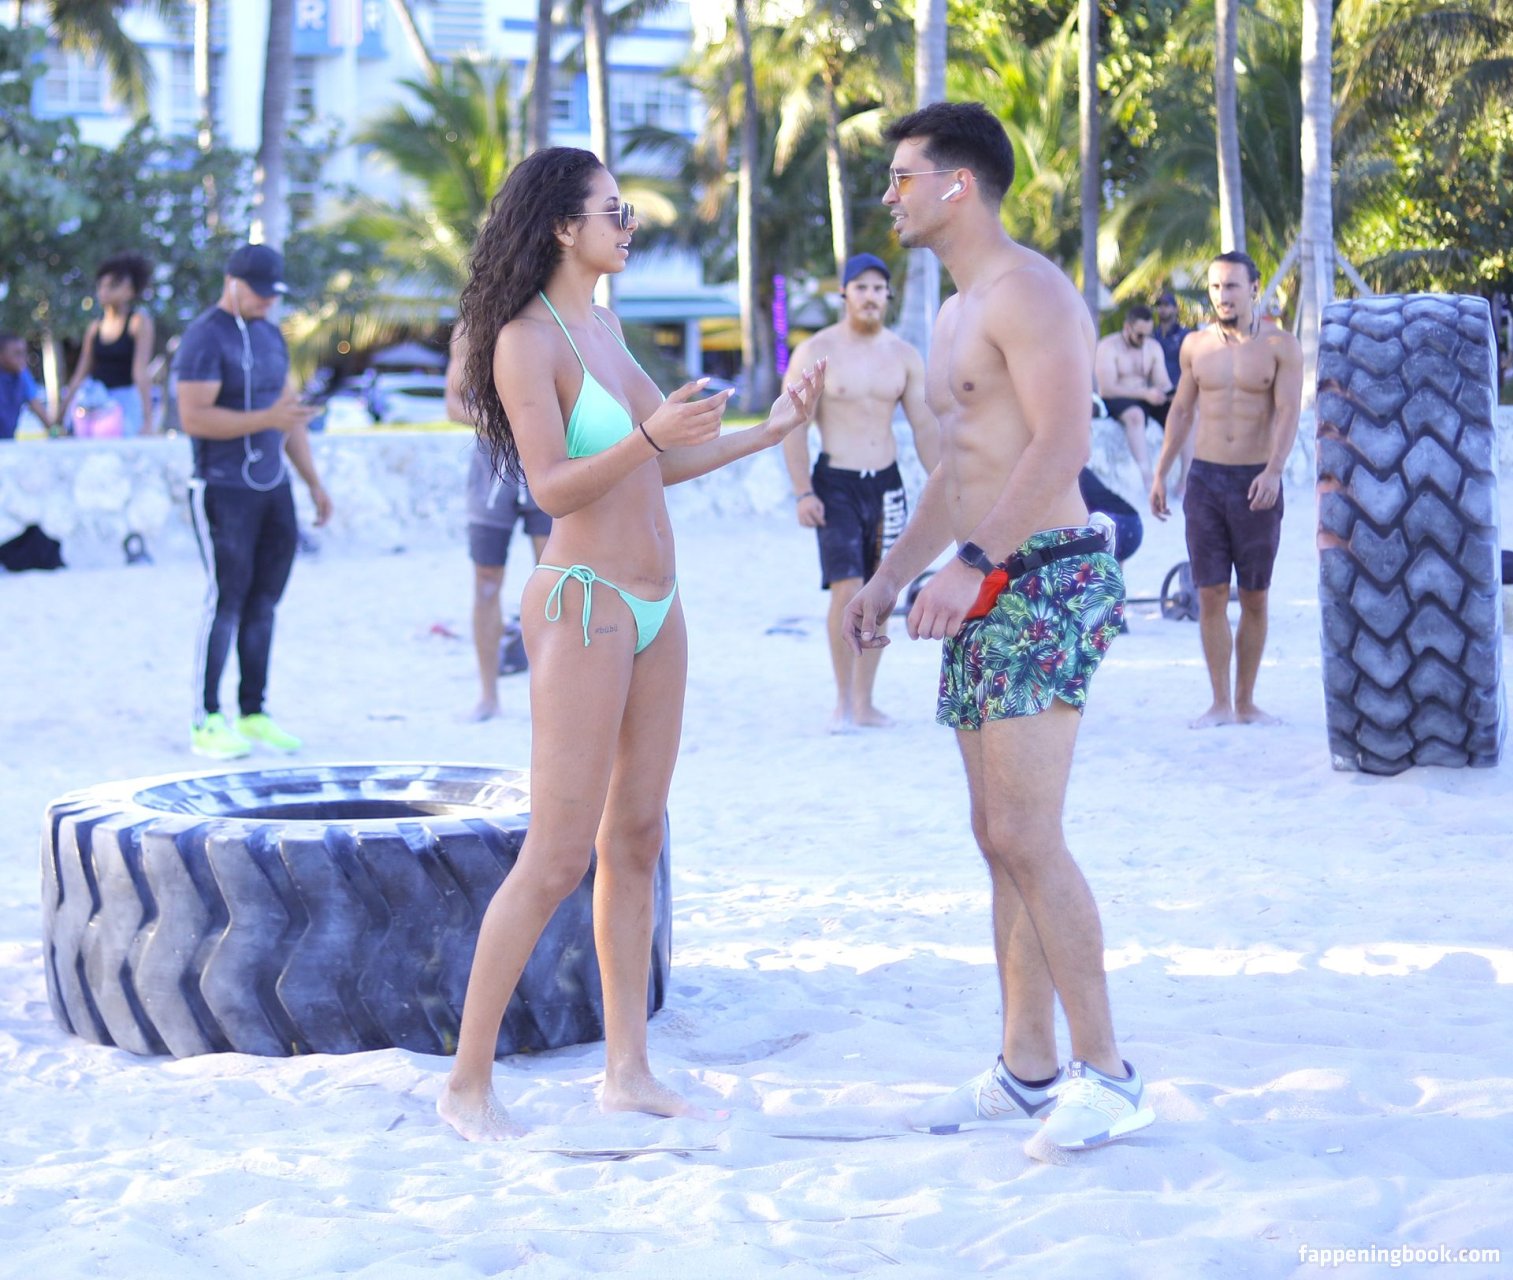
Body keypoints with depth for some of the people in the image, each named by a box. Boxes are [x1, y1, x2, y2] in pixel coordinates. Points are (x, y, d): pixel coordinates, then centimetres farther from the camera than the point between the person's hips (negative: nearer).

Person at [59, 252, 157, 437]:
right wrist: (61, 416, 11)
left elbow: (141, 372, -13)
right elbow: (80, 375, 14)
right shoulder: (94, 328, 11)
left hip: (126, 402, -5)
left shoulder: (139, 321, -4)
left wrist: (147, 420, -20)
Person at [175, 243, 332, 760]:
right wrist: (266, 419, -24)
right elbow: (194, 417, -18)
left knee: (263, 601, 6)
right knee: (227, 600, -8)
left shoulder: (270, 335, 16)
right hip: (223, 491, -7)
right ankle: (206, 722, -3)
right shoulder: (205, 337, -9)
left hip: (273, 488, 7)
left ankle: (253, 714, 12)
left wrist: (313, 481, 19)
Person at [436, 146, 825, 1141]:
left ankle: (628, 1068, 16)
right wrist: (651, 433, -34)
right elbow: (553, 486, -21)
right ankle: (468, 1085, 0)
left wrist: (771, 431, 16)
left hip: (654, 607, 9)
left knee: (636, 840, 10)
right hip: (586, 607, -9)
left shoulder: (602, 324, 14)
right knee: (557, 859, -8)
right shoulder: (526, 341, -13)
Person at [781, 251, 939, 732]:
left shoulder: (904, 355, 7)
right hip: (835, 484, -4)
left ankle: (864, 702, 14)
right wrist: (802, 491, -13)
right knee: (846, 589, -14)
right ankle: (843, 700, -3)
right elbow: (794, 426, -5)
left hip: (886, 484, 4)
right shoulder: (816, 352, -4)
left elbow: (925, 427, 10)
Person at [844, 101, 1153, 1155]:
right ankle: (1028, 1069, 15)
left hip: (1045, 582, -10)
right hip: (987, 593, 10)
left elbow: (1063, 443, -23)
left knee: (1026, 837, -14)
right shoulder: (957, 313, 21)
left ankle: (1106, 1075, -9)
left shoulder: (1029, 291, -11)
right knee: (1003, 839, 10)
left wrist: (971, 563, -28)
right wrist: (889, 579, 25)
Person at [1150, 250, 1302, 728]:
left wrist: (1273, 470, -26)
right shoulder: (1196, 345, 7)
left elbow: (1288, 412, -12)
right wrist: (1160, 473, 11)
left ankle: (1245, 702, 13)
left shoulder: (1280, 346, -3)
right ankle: (1219, 703, 3)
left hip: (1257, 482, -2)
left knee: (1254, 598, 5)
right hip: (1205, 477, 2)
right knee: (1210, 595, -1)